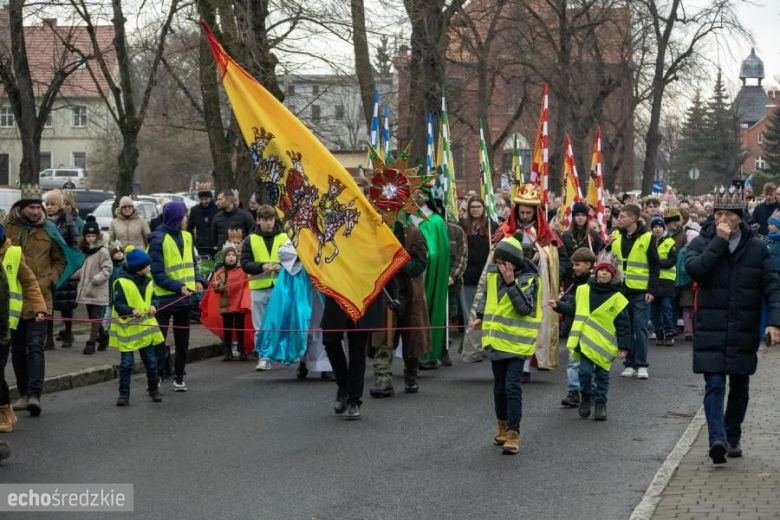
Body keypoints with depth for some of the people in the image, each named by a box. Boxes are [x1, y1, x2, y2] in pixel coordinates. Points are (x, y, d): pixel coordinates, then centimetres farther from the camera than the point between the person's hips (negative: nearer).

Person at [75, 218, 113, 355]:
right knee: (92, 315, 13)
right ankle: (103, 336, 30)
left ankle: (91, 342, -4)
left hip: (98, 291, -7)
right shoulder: (84, 251, 12)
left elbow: (108, 269, -14)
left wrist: (97, 279, -23)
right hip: (86, 289, 7)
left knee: (96, 316, -5)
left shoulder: (102, 251, -10)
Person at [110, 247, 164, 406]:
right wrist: (131, 311, -31)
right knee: (126, 363, -3)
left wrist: (153, 306, -10)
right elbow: (118, 304, -15)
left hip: (146, 328, 5)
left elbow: (154, 298, 12)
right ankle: (124, 394, 5)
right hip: (127, 329, -5)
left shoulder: (148, 281, 6)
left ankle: (154, 389, 27)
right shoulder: (122, 282, -13)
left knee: (151, 361, 11)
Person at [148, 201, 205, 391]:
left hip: (185, 297, 7)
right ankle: (156, 376, -1)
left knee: (182, 340, 13)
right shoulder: (158, 240, -13)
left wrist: (197, 280, -3)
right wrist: (178, 287, -23)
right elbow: (157, 273, -15)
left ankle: (179, 377, 22)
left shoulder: (186, 237, 8)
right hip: (165, 297, -7)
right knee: (159, 339, -4)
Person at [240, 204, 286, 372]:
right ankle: (263, 357, 9)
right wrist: (261, 266, -17)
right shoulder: (250, 240, 5)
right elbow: (245, 263, 0)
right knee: (261, 327, 3)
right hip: (259, 288, 0)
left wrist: (282, 266, -15)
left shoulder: (284, 237, 5)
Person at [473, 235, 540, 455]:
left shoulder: (529, 279, -12)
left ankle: (513, 434, -9)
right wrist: (481, 316, 16)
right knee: (499, 386, 15)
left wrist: (511, 283, -27)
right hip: (496, 339, 6)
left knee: (512, 387, -13)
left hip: (516, 341, -6)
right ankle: (503, 426, 32)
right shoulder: (493, 273, 3)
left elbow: (525, 308, -24)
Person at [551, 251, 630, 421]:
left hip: (604, 344, -2)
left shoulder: (617, 298, -6)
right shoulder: (584, 290, 3)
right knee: (585, 371, -1)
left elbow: (623, 324, -4)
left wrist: (623, 347, -6)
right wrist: (558, 306, 2)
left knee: (602, 375, 7)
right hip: (585, 341, 2)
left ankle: (600, 403, 20)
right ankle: (586, 397, 23)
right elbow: (573, 309, 17)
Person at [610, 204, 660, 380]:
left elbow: (655, 265, -2)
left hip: (640, 291, -4)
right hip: (620, 289, 4)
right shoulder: (615, 235, 7)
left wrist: (652, 290, -7)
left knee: (640, 327, -4)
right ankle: (630, 364, 13)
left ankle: (641, 365, 2)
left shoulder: (647, 237, -4)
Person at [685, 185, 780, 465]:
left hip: (744, 333, 2)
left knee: (739, 388, 12)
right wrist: (719, 241, -18)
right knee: (714, 385, -12)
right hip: (711, 331, -2)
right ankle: (717, 439, -20)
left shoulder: (756, 247, 4)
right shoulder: (702, 242, 2)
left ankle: (733, 438, 25)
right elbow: (694, 269, -17)